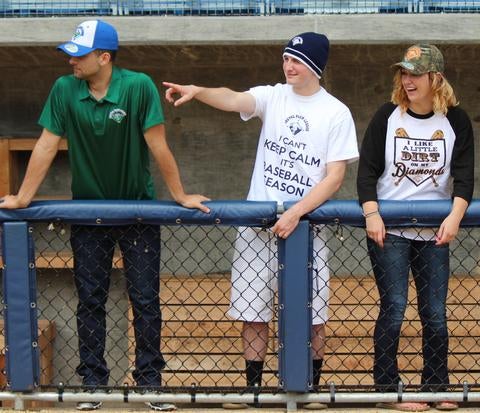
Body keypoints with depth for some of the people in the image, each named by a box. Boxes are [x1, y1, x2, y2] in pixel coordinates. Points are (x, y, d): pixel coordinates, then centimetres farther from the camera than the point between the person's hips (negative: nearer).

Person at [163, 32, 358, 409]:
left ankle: (312, 387, 19)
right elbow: (234, 100, -19)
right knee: (253, 309, 6)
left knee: (311, 314, 3)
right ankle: (253, 385, 18)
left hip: (306, 224, -2)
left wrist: (295, 213, -20)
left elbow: (335, 177, -9)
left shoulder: (336, 113, -3)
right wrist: (198, 92, -40)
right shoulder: (273, 97, 2)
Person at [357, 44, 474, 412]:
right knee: (394, 309, -5)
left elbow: (464, 175, -4)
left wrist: (455, 217, -19)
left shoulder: (456, 120, 1)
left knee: (435, 313, 5)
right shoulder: (388, 116, -2)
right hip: (389, 230, -1)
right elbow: (367, 170, -4)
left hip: (434, 232, 2)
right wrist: (372, 215, -16)